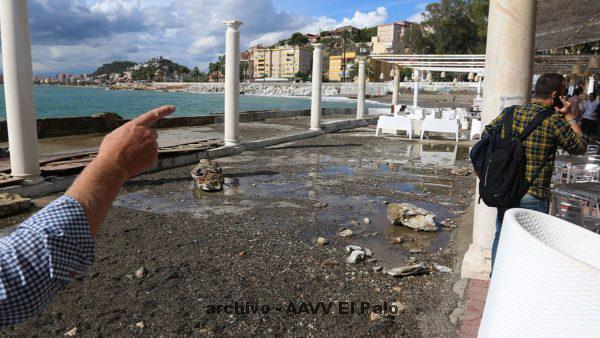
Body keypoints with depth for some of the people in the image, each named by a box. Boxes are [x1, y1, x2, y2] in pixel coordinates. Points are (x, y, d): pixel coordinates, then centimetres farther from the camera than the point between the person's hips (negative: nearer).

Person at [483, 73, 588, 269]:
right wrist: (570, 116, 6)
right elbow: (580, 147, 0)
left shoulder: (511, 112, 1)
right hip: (533, 196, -5)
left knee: (501, 236, 19)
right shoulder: (554, 120, -13)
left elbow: (486, 134, 11)